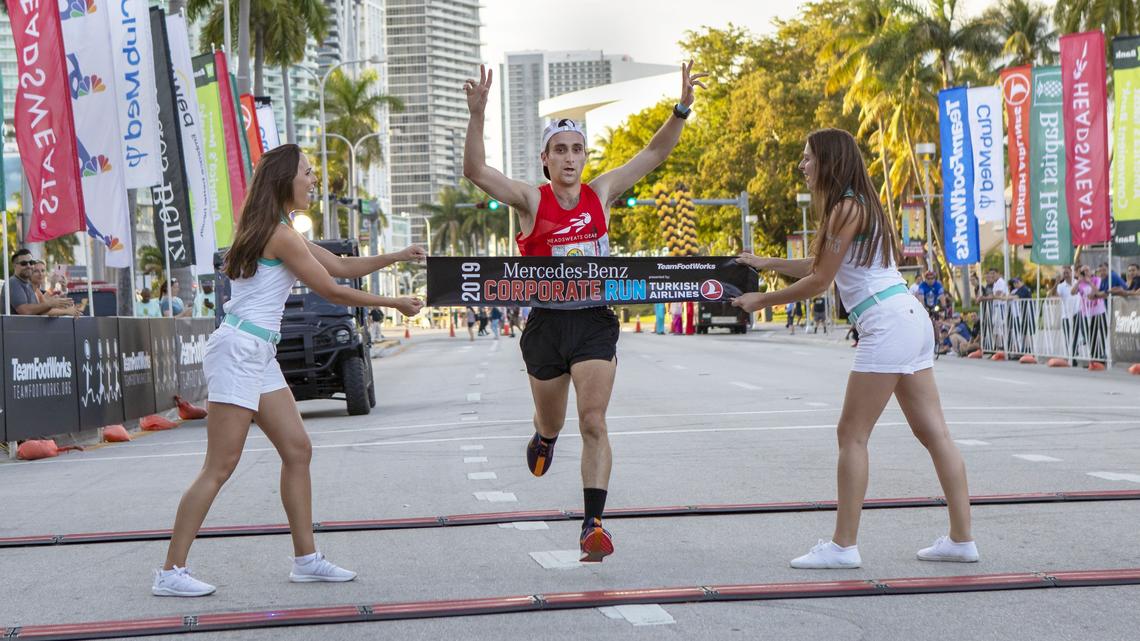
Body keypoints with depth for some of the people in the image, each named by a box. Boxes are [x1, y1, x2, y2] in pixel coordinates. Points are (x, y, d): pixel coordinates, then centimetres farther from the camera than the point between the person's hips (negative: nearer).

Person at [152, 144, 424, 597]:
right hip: (238, 350, -10)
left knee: (297, 451, 10)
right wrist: (395, 304, -1)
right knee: (220, 467, -9)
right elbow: (331, 291, -10)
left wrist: (395, 257, 14)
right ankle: (170, 573, -6)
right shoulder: (281, 235, -13)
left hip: (259, 355, 10)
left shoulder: (278, 231, 18)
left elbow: (342, 266, 24)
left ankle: (306, 559, 15)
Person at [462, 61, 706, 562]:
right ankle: (543, 438, 57)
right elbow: (475, 170, -18)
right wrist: (477, 115, -29)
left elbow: (654, 154, 8)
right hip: (547, 320, 0)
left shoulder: (600, 193, 4)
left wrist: (682, 108, -3)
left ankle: (593, 523, -14)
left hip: (595, 320, 0)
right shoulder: (531, 200, -4)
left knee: (593, 423, -12)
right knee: (552, 421, 18)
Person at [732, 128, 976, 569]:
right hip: (910, 318, 10)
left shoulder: (847, 208, -11)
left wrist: (762, 300, 1)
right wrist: (769, 263, 28)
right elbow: (823, 266, 26)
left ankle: (843, 545, -4)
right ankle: (961, 539, 10)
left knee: (852, 434, -5)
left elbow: (819, 281, -9)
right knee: (932, 432, 8)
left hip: (887, 325, -10)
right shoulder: (856, 203, 18)